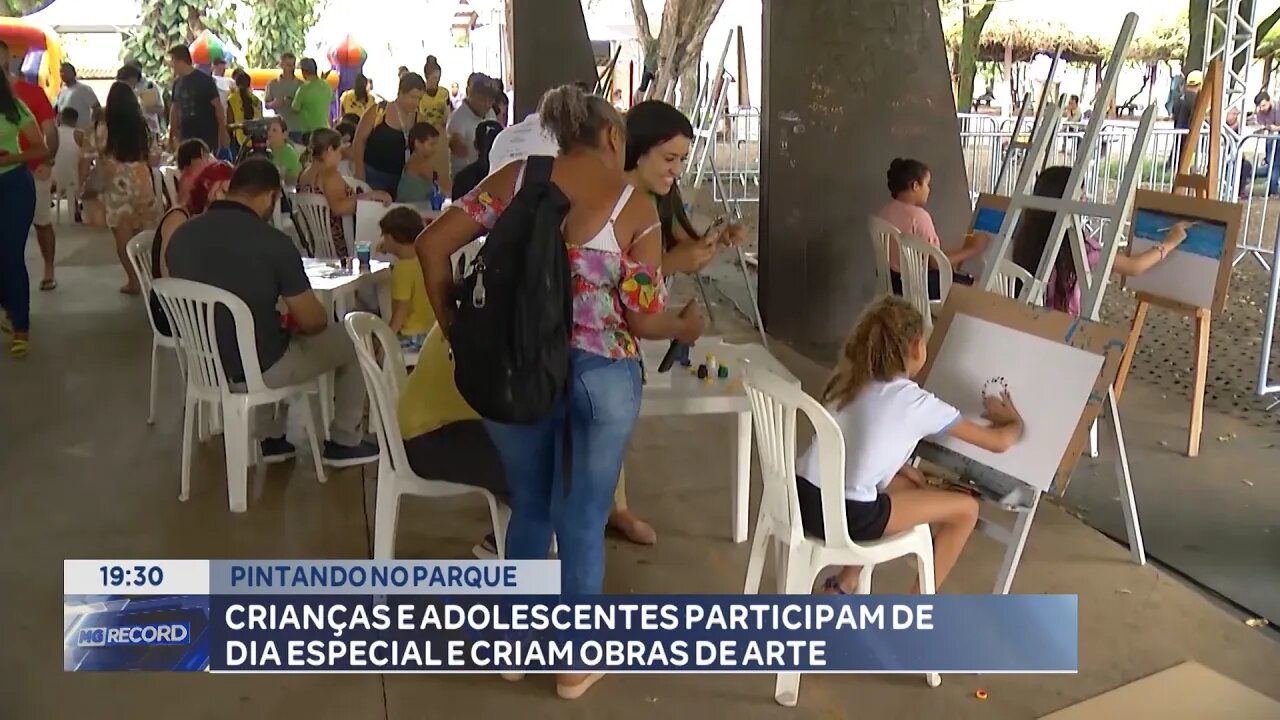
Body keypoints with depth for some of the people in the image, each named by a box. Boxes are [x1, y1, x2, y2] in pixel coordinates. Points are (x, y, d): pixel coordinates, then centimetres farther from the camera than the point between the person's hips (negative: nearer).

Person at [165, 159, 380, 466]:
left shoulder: (181, 234, -5)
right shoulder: (273, 242, -22)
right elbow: (312, 322, -15)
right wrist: (292, 320, 10)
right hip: (259, 368, -6)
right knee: (350, 339, 16)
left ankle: (270, 438, 37)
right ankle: (344, 442, 28)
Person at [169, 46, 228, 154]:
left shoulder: (205, 81, -8)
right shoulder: (177, 83, 10)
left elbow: (218, 107, -9)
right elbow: (175, 110, 16)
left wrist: (223, 132, -13)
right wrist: (173, 135, 13)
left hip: (207, 136, -6)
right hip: (186, 136, 6)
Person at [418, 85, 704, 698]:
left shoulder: (515, 178, 2)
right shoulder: (634, 208, -6)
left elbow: (432, 244, -1)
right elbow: (645, 319, -9)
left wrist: (454, 327, 8)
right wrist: (687, 326, 12)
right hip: (600, 375, -3)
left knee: (529, 506, 21)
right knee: (584, 516, 13)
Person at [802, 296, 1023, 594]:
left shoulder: (848, 380, 10)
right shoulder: (918, 404, -7)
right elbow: (1000, 441, 2)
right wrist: (1013, 420, 23)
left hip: (803, 497, 7)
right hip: (845, 516, -7)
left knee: (911, 482, 31)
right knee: (966, 509, 10)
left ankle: (844, 583, 32)